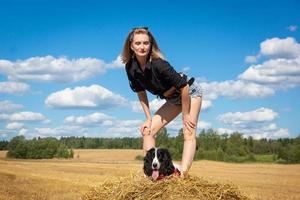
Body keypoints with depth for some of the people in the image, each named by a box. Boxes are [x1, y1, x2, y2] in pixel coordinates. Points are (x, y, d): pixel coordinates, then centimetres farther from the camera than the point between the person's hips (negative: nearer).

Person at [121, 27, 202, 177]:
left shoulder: (158, 64, -33)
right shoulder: (131, 67, -14)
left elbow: (184, 87, -29)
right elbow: (141, 92, 1)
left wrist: (185, 116, -22)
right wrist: (149, 119, -2)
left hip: (190, 93, -7)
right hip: (172, 100, 7)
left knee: (189, 134, -19)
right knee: (147, 131, -1)